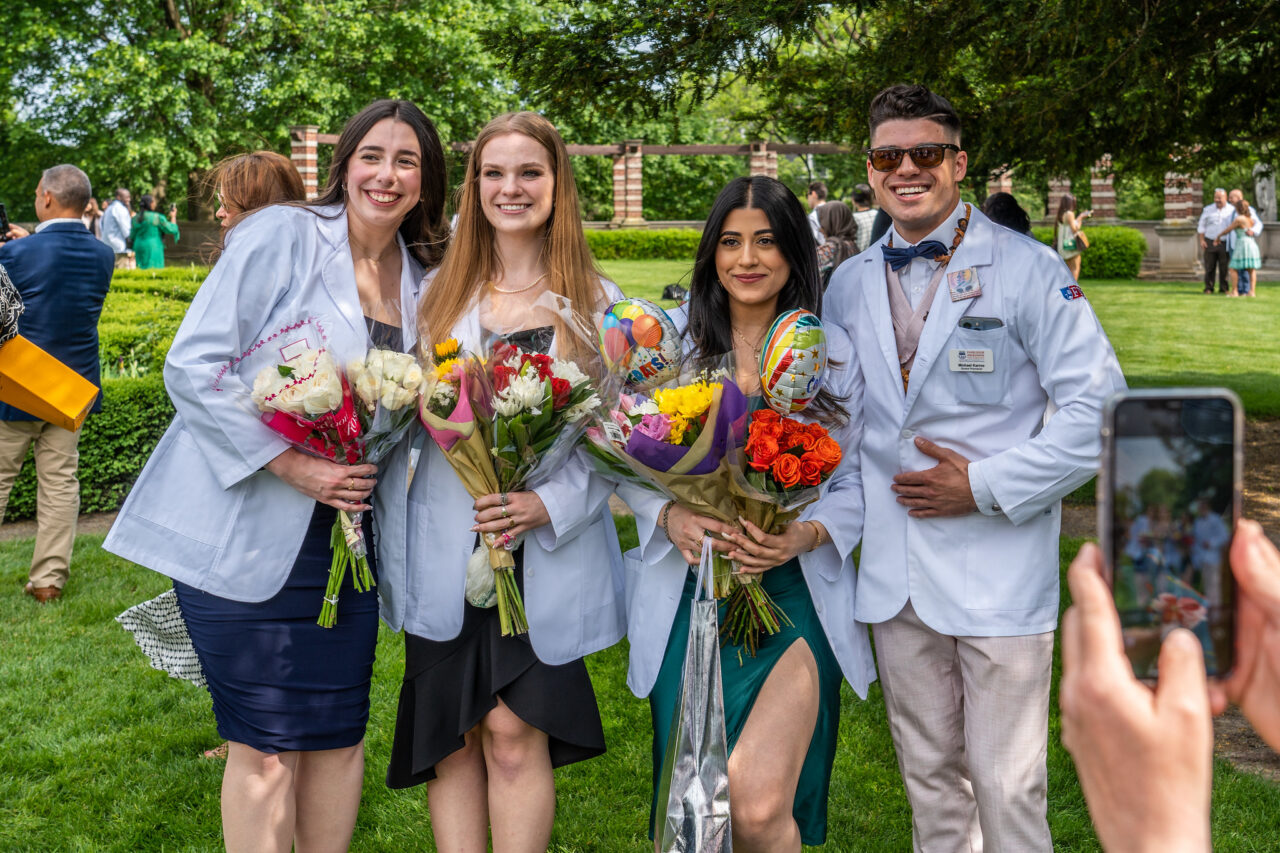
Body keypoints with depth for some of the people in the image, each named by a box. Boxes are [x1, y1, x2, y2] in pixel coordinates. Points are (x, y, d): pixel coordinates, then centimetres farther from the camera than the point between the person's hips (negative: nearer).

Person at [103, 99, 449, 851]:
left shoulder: (422, 278, 9)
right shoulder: (281, 236, -8)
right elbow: (194, 367, -14)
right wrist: (294, 465, -19)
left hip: (346, 531, 5)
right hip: (248, 530, -5)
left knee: (340, 732, 10)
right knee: (267, 748, 0)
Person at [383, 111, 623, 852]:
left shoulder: (597, 301, 4)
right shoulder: (440, 294, 11)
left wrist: (550, 503, -14)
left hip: (549, 552, -2)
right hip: (447, 548, 2)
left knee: (514, 730, -7)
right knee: (452, 740, 5)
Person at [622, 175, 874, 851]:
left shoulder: (834, 354, 4)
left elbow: (855, 483, 5)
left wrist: (805, 535, -15)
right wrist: (670, 515, -13)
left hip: (795, 594, -1)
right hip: (689, 596, 1)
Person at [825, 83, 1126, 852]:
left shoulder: (1030, 271, -5)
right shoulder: (848, 285, 10)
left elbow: (1099, 407, -9)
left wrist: (985, 487, -14)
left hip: (999, 572, -4)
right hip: (894, 573, 5)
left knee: (1008, 786, 1)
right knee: (929, 773, 16)